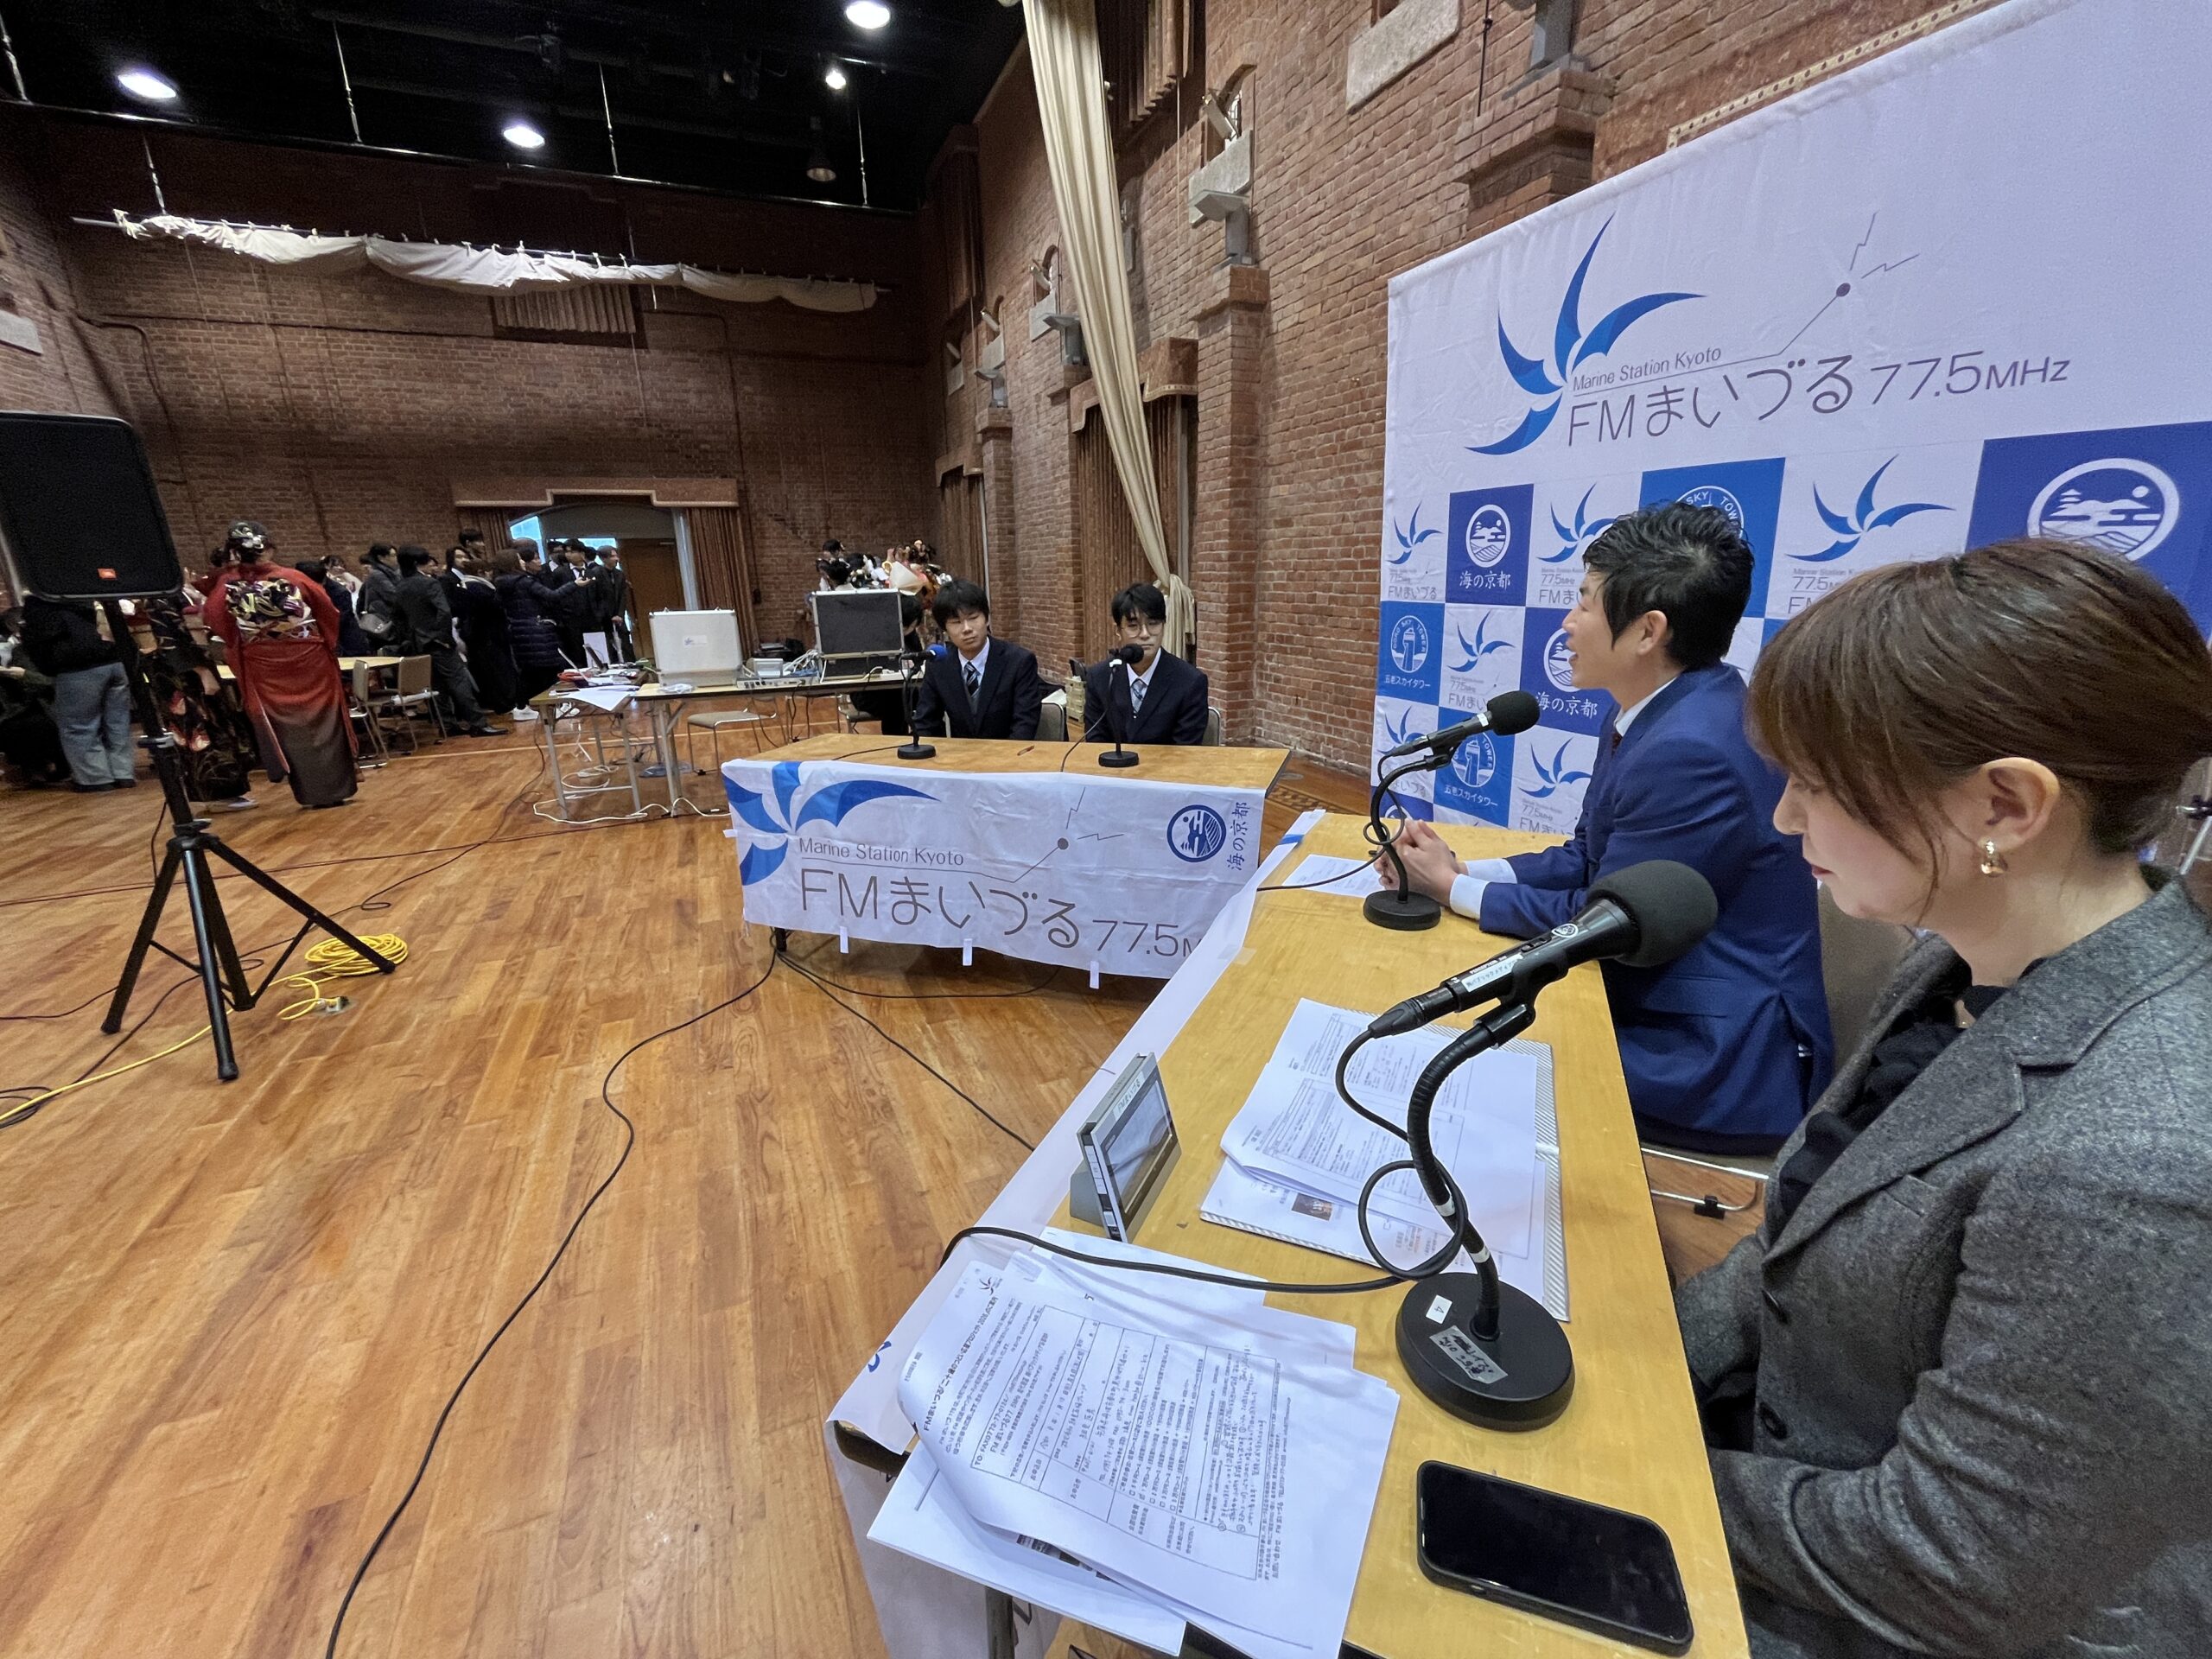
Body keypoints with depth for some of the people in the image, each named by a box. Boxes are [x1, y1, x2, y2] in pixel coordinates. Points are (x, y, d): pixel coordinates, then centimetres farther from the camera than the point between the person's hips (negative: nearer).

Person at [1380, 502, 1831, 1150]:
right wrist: (1461, 869, -4)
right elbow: (1588, 860, 8)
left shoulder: (1692, 749, -28)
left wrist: (1455, 890, -10)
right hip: (1659, 1008, 8)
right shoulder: (1652, 713, 2)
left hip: (1712, 1062, -8)